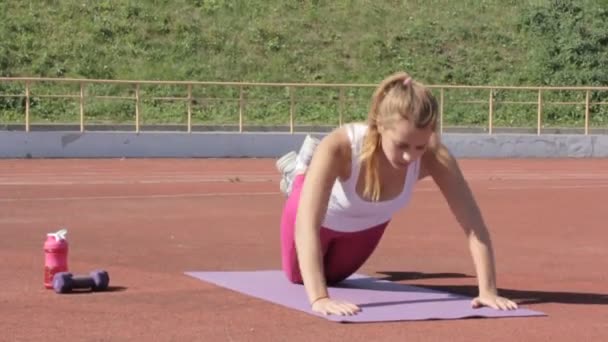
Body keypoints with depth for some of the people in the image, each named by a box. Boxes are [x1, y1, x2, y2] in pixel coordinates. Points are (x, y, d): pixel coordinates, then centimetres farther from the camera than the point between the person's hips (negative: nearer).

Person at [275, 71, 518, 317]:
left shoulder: (433, 156, -40)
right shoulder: (339, 147, -48)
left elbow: (474, 224, -38)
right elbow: (307, 225, -55)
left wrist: (488, 290, -48)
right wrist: (319, 298, -66)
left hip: (369, 221, 3)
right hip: (322, 216, -3)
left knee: (331, 276, 32)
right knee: (297, 276, 29)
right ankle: (300, 174, 41)